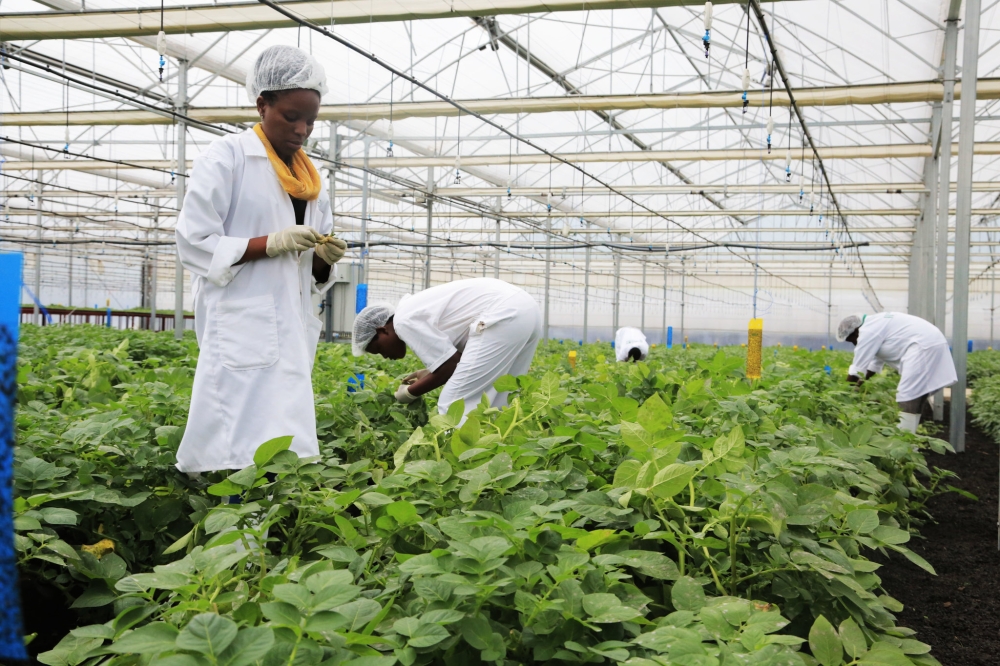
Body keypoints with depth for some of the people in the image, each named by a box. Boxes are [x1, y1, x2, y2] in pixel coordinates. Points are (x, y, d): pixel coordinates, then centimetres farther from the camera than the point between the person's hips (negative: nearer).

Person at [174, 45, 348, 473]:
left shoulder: (310, 178, 18)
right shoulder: (226, 158, -2)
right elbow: (194, 245, -8)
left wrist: (325, 257, -2)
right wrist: (271, 243, -17)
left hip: (291, 334, 7)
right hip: (242, 331, -7)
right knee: (240, 459, -12)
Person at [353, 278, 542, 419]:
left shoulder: (404, 321, -4)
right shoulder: (416, 308, 24)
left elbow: (452, 364, -4)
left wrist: (410, 392, 9)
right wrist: (429, 372, 25)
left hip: (502, 316, -10)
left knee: (455, 405, -6)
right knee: (496, 404, 15)